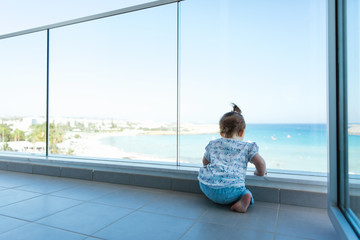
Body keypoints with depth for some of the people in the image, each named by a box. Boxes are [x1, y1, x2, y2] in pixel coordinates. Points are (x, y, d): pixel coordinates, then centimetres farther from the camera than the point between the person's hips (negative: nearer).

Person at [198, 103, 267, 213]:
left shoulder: (213, 144, 23)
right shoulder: (247, 146, 14)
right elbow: (260, 163, 7)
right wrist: (260, 173, 29)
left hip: (207, 187, 4)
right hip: (231, 190, -4)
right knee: (247, 192, 20)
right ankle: (244, 198, -12)